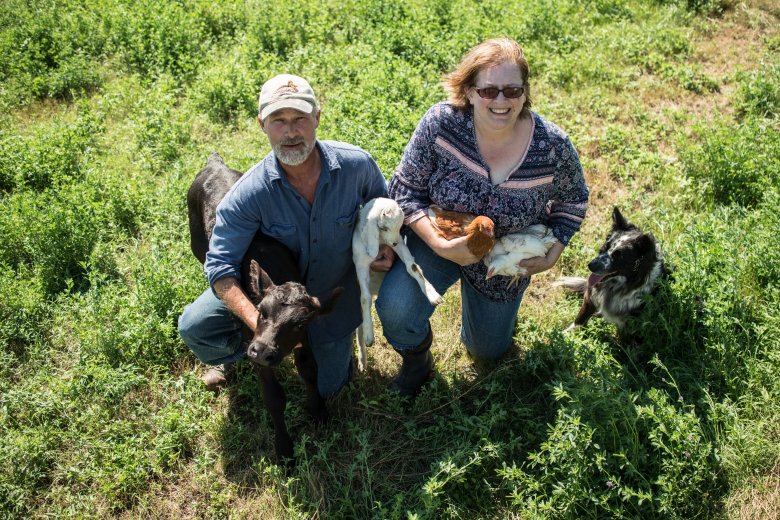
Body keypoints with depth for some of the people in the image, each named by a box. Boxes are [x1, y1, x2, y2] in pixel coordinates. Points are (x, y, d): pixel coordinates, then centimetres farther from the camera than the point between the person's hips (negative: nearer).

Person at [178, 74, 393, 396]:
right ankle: (235, 354, 19)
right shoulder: (250, 192, -29)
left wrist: (386, 246, -21)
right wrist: (257, 321, -44)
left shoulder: (356, 164, -23)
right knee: (194, 326, -18)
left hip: (333, 293, 1)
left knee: (326, 388, 10)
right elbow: (220, 265, -28)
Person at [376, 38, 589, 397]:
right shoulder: (441, 123, -27)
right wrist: (440, 245, -30)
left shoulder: (553, 146, -23)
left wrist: (553, 253, -13)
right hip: (437, 240, -1)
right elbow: (404, 189, -17)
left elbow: (572, 201, -2)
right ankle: (416, 354, 9)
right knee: (394, 309, -29)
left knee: (487, 351, 20)